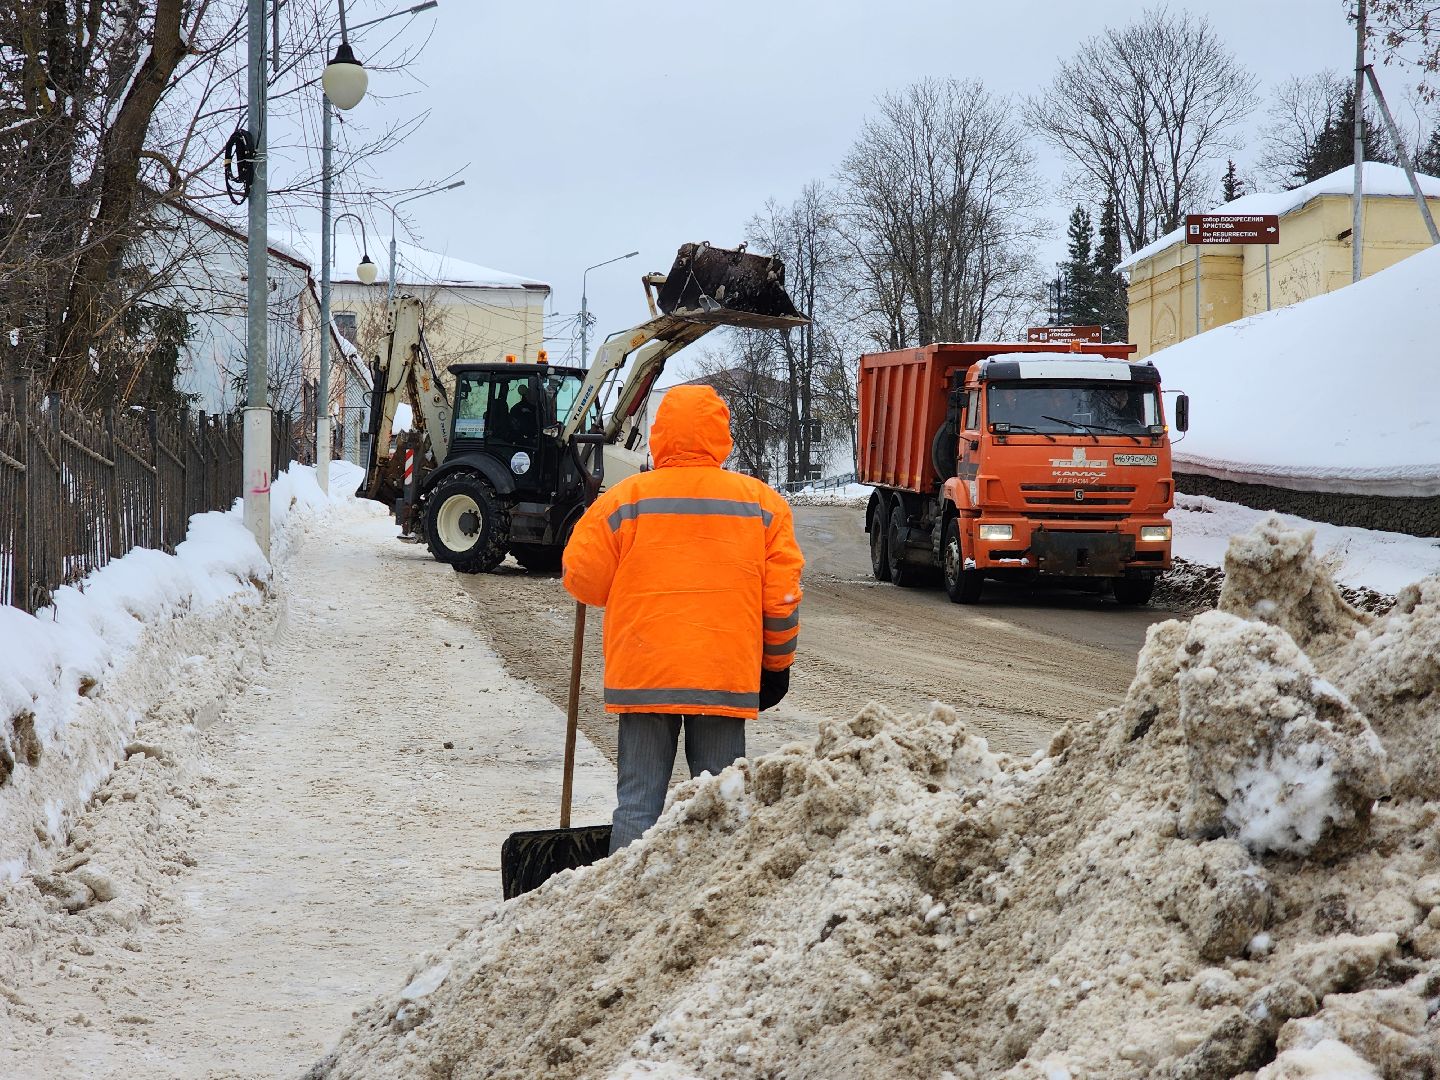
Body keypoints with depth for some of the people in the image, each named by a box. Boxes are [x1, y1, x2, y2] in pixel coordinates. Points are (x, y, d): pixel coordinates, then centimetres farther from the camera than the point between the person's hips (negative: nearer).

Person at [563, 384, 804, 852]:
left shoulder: (627, 499, -4)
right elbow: (782, 596, 4)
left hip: (643, 674, -1)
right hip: (728, 675, 1)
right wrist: (776, 661, 17)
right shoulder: (761, 502, 2)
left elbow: (582, 578, 1)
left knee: (637, 801, 5)